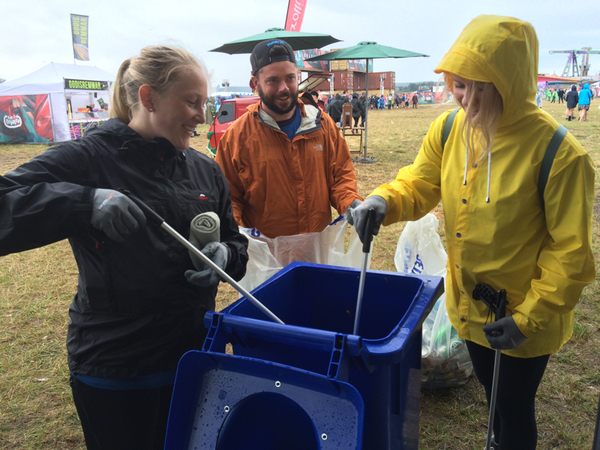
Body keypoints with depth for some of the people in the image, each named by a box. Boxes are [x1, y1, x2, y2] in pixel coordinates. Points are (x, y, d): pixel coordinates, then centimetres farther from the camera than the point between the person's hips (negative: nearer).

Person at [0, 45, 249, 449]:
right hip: (113, 368, -4)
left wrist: (225, 255, -11)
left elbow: (235, 243, 12)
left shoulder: (205, 170, 4)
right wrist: (86, 203, -35)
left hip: (194, 356, 5)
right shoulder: (87, 159, -12)